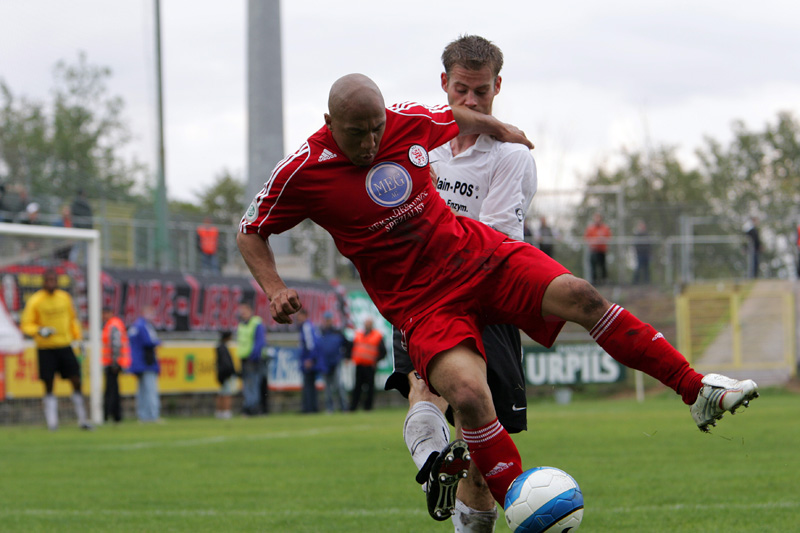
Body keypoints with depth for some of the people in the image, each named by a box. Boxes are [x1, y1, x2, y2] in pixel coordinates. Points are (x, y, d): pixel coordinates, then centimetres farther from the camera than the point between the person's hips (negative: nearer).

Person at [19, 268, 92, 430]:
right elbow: (25, 325, -5)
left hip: (65, 346, 3)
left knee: (76, 382, -2)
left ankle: (82, 420, 6)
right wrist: (39, 331, -22)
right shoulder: (34, 301, -5)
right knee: (49, 386, -1)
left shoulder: (65, 297, 7)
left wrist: (78, 339, 15)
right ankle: (52, 422, 4)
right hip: (45, 348, -3)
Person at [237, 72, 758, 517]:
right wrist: (275, 289, -15)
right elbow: (251, 233, 1)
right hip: (421, 302, -3)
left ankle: (699, 391, -8)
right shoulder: (302, 173, -13)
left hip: (477, 253, 4)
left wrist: (500, 129, 36)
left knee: (580, 296, -16)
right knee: (469, 394, -28)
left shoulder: (408, 122, -4)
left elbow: (454, 116, 21)